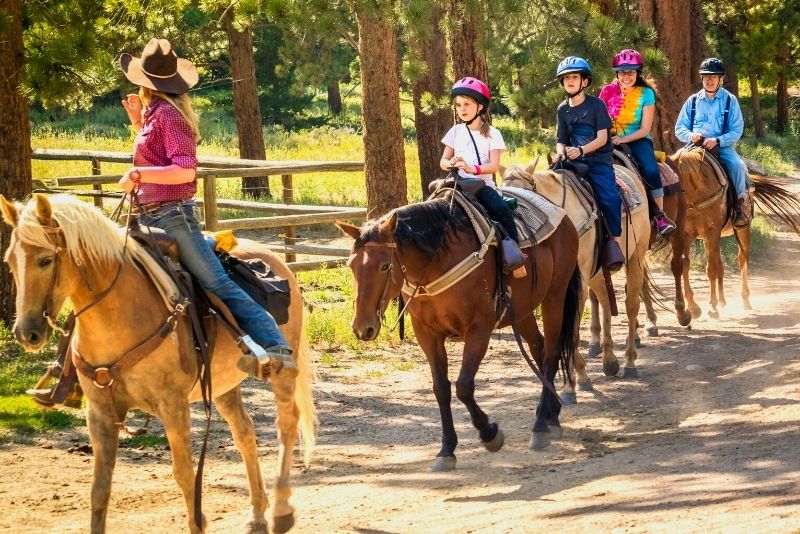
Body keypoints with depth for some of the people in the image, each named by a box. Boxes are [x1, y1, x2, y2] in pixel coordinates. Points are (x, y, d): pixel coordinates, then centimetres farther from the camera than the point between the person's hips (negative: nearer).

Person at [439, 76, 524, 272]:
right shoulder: (455, 132, 11)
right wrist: (450, 164, -14)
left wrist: (473, 169, -26)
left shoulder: (492, 134, 2)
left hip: (483, 184, -2)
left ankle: (513, 250, -24)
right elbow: (443, 161, 12)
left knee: (502, 209, -30)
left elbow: (494, 165, -8)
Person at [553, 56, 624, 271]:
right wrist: (561, 152, -9)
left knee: (609, 197, -26)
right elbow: (561, 140, 15)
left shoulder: (596, 104, 0)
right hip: (573, 162, 4)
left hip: (598, 160, -4)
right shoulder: (563, 109, 14)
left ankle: (614, 241, -18)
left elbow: (602, 138, -7)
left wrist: (580, 150, -22)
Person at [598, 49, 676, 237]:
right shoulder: (608, 92, 1)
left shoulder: (646, 94, -3)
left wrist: (623, 139, -19)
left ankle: (660, 215, -19)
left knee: (651, 169, -29)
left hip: (637, 140, -2)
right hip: (611, 140, 2)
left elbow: (645, 129, -6)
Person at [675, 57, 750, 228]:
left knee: (736, 165, -30)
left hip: (723, 145, -2)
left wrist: (718, 141, -19)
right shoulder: (693, 101, 12)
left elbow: (737, 131, -2)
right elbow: (679, 128, 12)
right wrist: (691, 136, -11)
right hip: (696, 145, 2)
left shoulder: (730, 101, 5)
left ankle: (740, 206, -19)